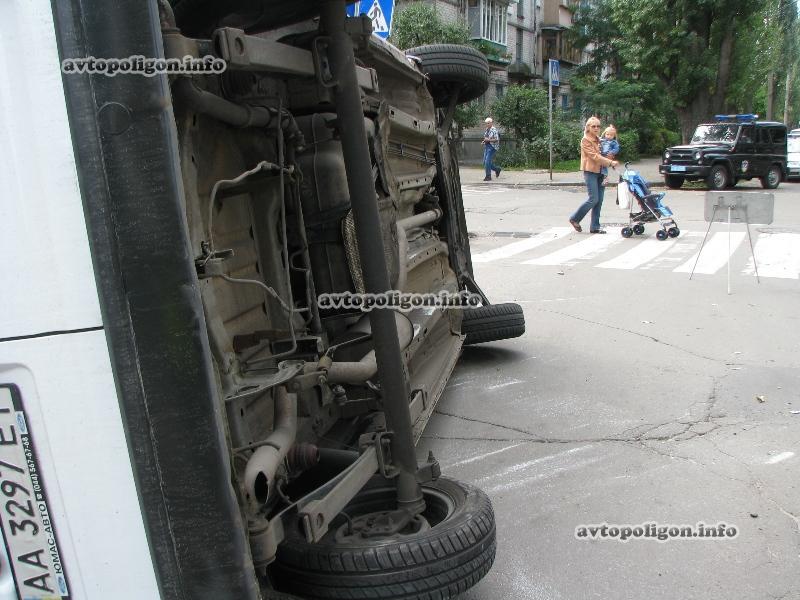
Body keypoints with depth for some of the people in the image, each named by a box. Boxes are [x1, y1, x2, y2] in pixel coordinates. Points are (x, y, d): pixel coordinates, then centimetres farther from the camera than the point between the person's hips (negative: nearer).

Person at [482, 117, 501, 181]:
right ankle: (497, 169, 29)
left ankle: (488, 176, -2)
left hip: (492, 147, -9)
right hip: (486, 147, 9)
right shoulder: (487, 129, 13)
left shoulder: (494, 130, -13)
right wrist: (484, 141, 7)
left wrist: (488, 140, -22)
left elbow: (497, 139, -18)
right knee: (485, 162, 10)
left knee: (487, 162, -12)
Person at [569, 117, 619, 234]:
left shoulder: (599, 140, 16)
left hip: (600, 172, 7)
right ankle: (575, 219, 6)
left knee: (599, 200, 3)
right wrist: (610, 162, -18)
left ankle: (594, 227, 7)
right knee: (593, 199, -11)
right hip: (590, 172, -7)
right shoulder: (585, 140, -7)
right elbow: (594, 156, -16)